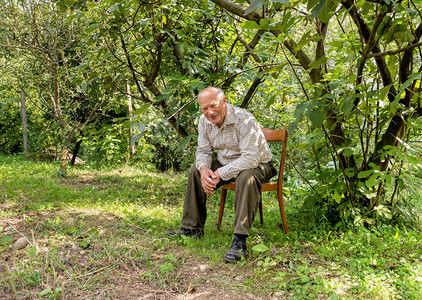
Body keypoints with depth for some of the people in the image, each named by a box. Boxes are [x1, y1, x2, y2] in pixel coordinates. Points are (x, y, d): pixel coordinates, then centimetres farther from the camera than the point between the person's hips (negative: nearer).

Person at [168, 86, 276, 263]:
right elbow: (203, 151, 2)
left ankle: (240, 240, -37)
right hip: (226, 162, 7)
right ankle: (192, 228, 4)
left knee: (246, 177, -38)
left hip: (257, 165, -7)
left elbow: (250, 159, -33)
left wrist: (220, 173, -31)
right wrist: (204, 168, -22)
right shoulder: (204, 121, -6)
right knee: (196, 170, -5)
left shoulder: (244, 119, -29)